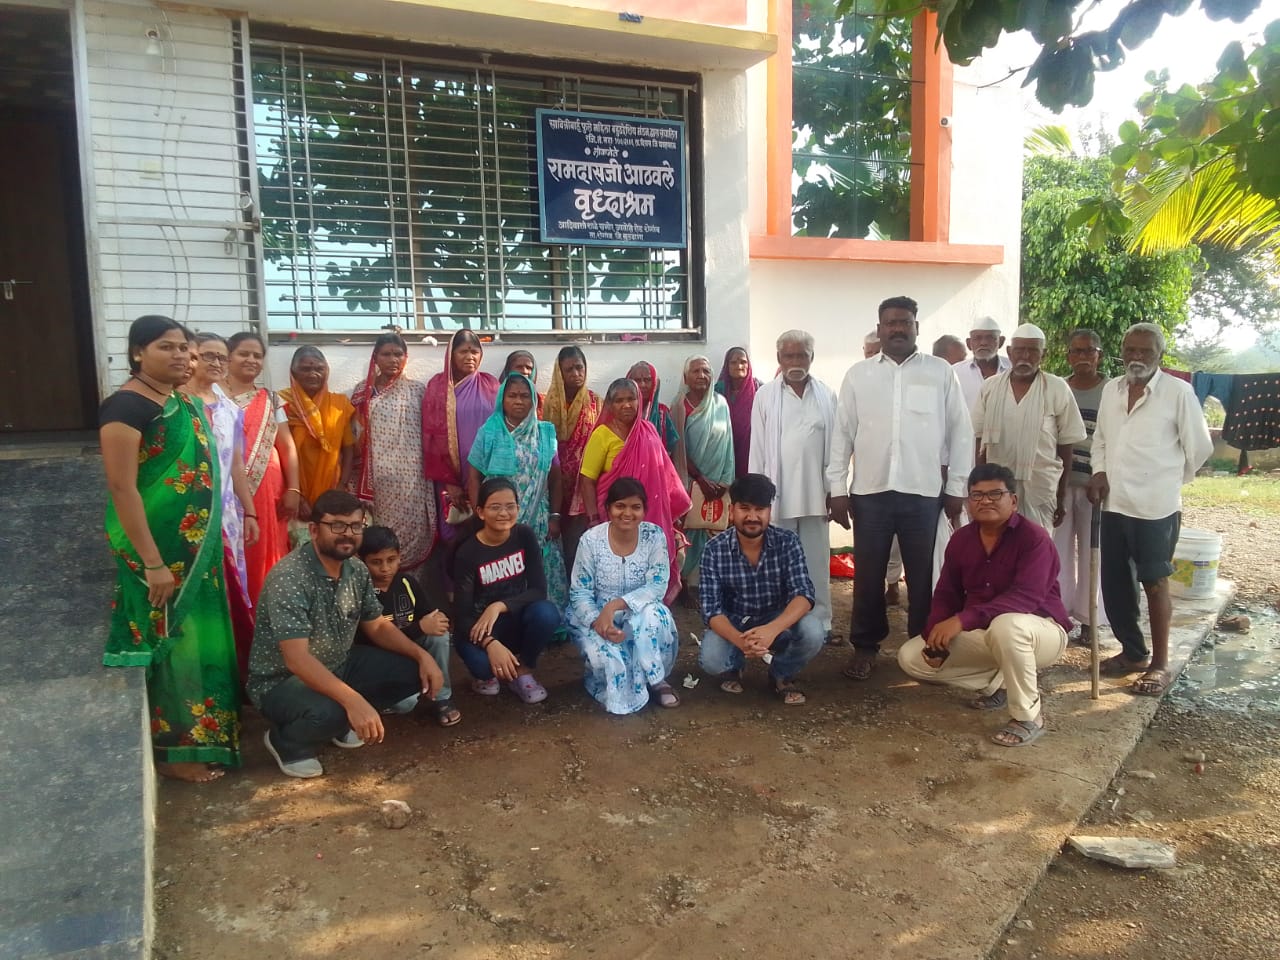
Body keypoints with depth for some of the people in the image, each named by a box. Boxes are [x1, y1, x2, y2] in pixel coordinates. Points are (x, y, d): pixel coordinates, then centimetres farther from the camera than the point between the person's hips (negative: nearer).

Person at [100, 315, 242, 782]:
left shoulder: (184, 402, 9)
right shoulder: (127, 405, -17)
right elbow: (121, 487, -21)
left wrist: (208, 542, 18)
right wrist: (152, 562, -24)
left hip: (195, 546, 8)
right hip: (158, 548, -8)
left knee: (195, 635, 16)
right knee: (166, 640, 2)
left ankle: (196, 737, 32)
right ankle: (170, 751, 17)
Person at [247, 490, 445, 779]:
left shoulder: (357, 570, -4)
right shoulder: (289, 578, -28)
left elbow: (377, 626, 8)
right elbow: (297, 660, -35)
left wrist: (422, 654, -9)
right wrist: (353, 700, -46)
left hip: (338, 666, 7)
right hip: (281, 681, -7)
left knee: (413, 670, -6)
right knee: (327, 712, -37)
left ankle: (342, 720, 12)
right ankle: (286, 742, -2)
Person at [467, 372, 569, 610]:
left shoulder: (546, 433, 5)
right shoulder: (489, 432, 0)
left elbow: (555, 478, 8)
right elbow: (474, 476, 0)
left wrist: (555, 516, 2)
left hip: (538, 521, 2)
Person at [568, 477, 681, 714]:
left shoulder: (654, 536, -9)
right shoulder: (591, 540, -12)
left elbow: (658, 586, -17)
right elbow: (579, 593, -9)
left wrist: (615, 605, -30)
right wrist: (599, 622, -29)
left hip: (640, 617, 1)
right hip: (597, 618, -1)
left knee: (652, 613, -33)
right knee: (605, 655, -32)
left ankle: (654, 679, -12)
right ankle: (616, 692, 3)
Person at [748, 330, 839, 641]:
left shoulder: (826, 395, 4)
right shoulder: (766, 395, 0)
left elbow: (835, 443, 5)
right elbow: (758, 447, 1)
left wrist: (834, 488, 3)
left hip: (815, 491, 2)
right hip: (778, 492, -2)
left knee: (817, 561, 9)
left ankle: (819, 622, 18)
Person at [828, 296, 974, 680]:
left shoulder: (940, 372, 4)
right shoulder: (858, 375, 6)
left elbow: (960, 431, 5)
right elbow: (842, 433, 6)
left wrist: (957, 488, 1)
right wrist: (837, 488, 1)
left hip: (924, 492, 0)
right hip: (870, 491, 1)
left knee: (922, 575, 8)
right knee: (868, 574, 7)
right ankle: (865, 648, 20)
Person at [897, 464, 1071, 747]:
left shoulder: (1033, 538, -21)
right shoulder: (961, 539, -1)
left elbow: (1027, 597, -34)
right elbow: (946, 594, 2)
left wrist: (962, 620, -41)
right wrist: (936, 637, -18)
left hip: (1040, 630, -6)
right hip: (981, 633, 7)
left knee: (1005, 624, -43)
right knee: (911, 657, -5)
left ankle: (1029, 716, -19)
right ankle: (999, 683, 9)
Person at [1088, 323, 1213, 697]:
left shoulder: (1178, 392, -9)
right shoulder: (1111, 389, 8)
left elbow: (1199, 446, -2)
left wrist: (1169, 481, 8)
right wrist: (1100, 472, 2)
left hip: (1155, 507, -5)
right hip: (1114, 504, 6)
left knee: (1154, 583, 2)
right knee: (1114, 583, 12)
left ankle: (1160, 664, 15)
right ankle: (1133, 651, 29)